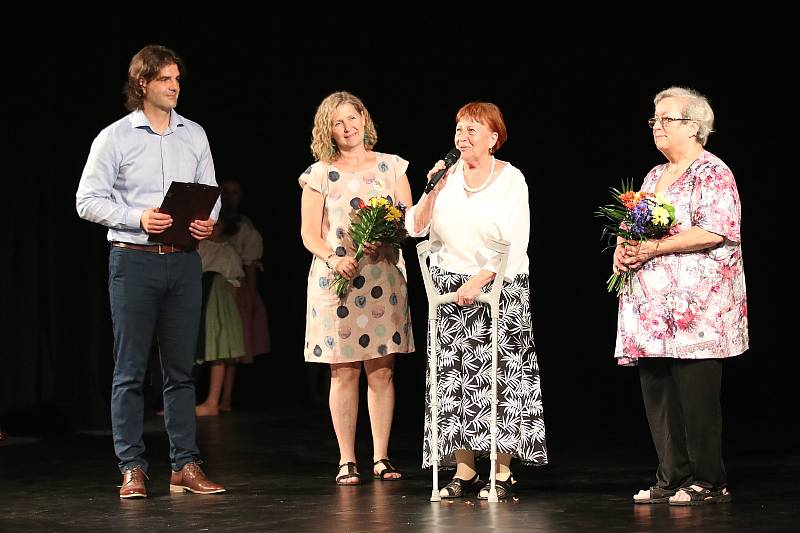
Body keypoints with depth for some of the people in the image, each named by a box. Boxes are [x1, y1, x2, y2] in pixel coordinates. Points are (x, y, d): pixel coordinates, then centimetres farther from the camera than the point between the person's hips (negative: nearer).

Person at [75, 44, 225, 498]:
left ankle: (186, 465, 11)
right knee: (130, 370, -1)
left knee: (181, 368, 7)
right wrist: (137, 218, -16)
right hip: (134, 260, -4)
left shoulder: (194, 135, 12)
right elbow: (88, 200, -3)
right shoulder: (115, 137, -1)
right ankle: (132, 468, 4)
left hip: (184, 260, 4)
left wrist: (208, 222, -7)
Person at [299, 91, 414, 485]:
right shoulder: (319, 175, 4)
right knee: (343, 373, -1)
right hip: (335, 278, -1)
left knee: (381, 371, 1)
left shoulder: (391, 167, 10)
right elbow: (309, 234, 2)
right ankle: (346, 460, 5)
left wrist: (385, 239, -12)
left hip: (384, 278, 2)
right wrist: (335, 259, -16)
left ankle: (381, 457, 8)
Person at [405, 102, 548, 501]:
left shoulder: (511, 180, -3)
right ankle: (464, 472, 6)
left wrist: (478, 281, -16)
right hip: (449, 288, 4)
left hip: (498, 288, -4)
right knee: (454, 376, 2)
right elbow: (415, 228, 2)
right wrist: (433, 190, -10)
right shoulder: (448, 176, 7)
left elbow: (515, 244, -10)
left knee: (498, 375, -6)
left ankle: (502, 474, -2)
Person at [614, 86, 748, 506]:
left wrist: (654, 248, -18)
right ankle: (671, 479, 14)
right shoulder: (655, 176, 20)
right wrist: (623, 249, 1)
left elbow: (716, 231, -18)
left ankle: (709, 482, 1)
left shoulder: (712, 173, -6)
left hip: (695, 305, -8)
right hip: (654, 306, 8)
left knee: (696, 393, -7)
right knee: (657, 392, 7)